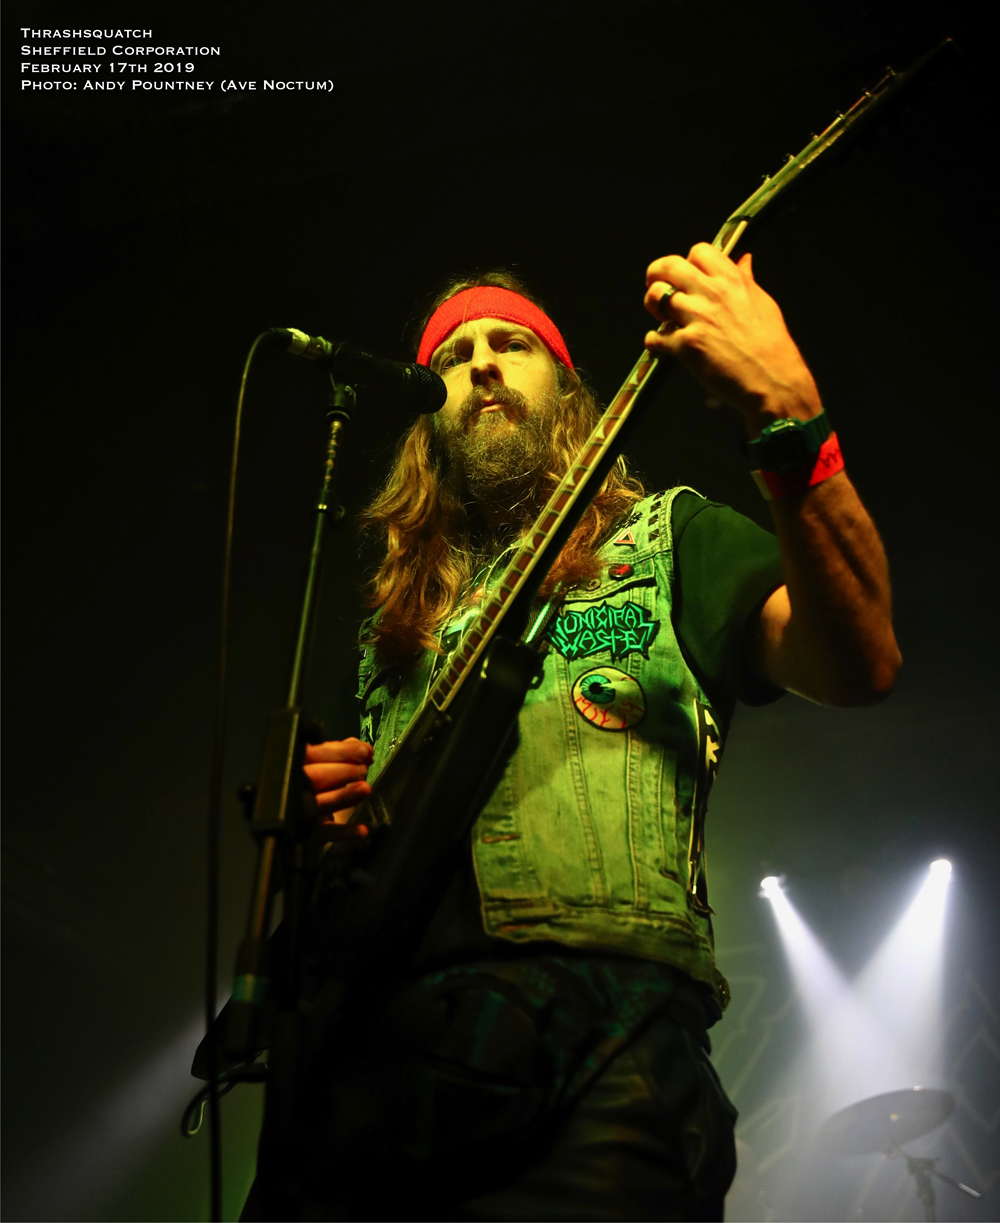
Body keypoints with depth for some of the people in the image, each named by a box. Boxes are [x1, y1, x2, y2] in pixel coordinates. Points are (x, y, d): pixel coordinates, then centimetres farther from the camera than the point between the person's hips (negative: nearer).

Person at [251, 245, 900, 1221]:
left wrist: (787, 416, -21)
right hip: (376, 1043, 4)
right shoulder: (398, 615, 25)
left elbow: (861, 665, -8)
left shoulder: (665, 537, 13)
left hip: (601, 1040, -3)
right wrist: (315, 808, 6)